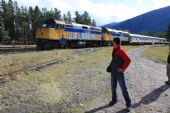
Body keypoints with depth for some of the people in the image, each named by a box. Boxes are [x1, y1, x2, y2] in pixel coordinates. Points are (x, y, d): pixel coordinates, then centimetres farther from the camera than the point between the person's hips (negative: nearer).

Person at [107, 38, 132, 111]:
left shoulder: (121, 51, -18)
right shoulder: (114, 50, 5)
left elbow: (128, 60, -22)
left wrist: (123, 68, -18)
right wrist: (111, 66, 11)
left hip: (119, 72, -7)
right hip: (113, 72, 7)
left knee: (123, 88, -1)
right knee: (113, 87, 17)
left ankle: (128, 103, 10)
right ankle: (114, 100, 35)